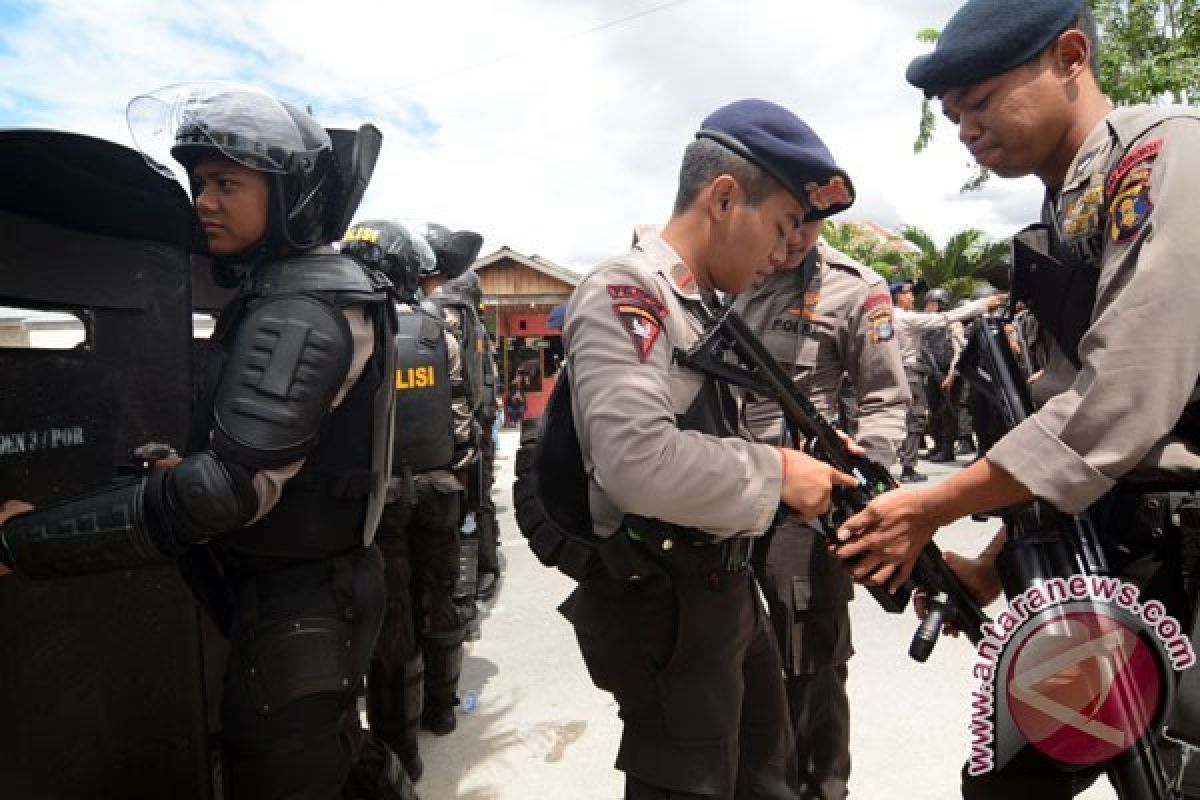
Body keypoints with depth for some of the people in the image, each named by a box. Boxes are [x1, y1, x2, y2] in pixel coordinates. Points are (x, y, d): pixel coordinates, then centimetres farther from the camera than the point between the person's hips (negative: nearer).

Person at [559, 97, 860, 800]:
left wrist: (807, 468, 4)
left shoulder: (703, 307, 12)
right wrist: (776, 471, -21)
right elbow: (640, 461, -33)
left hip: (730, 588, 10)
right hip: (664, 605, -9)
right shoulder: (623, 294, -18)